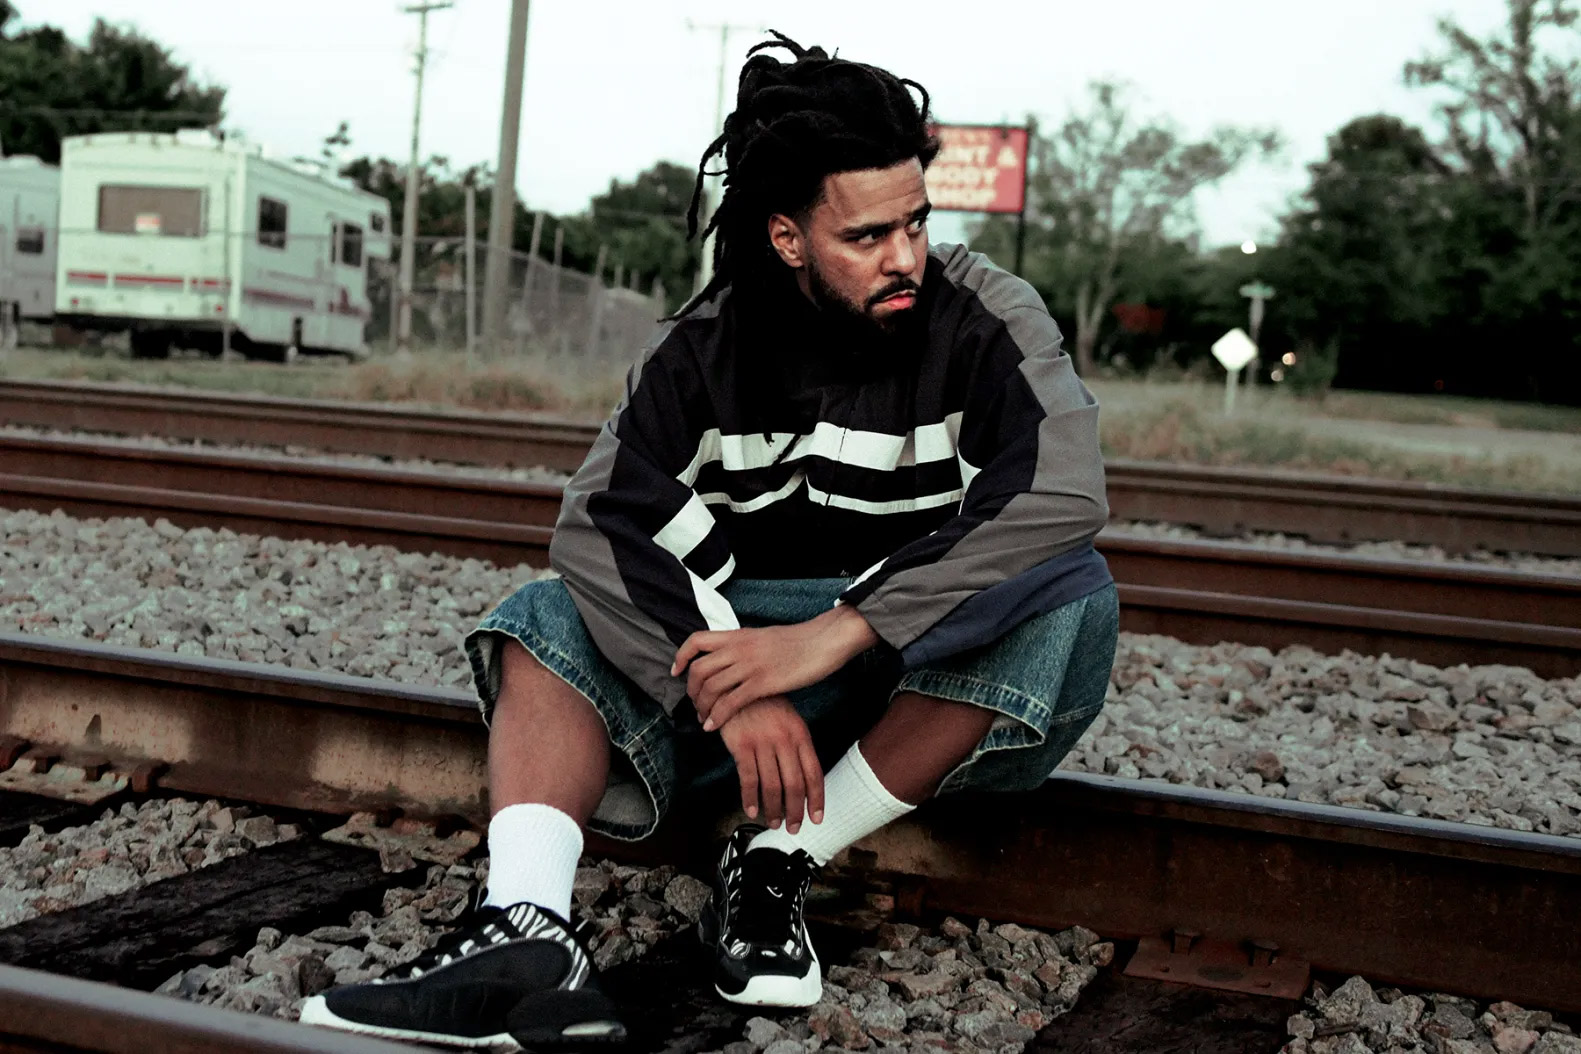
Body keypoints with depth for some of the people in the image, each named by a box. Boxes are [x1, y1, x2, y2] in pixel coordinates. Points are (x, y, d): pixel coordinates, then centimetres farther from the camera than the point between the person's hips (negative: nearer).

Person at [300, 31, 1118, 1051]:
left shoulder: (986, 315, -12)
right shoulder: (707, 344, -3)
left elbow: (1064, 492, -29)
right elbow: (602, 520, -14)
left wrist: (829, 635, -34)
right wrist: (733, 689, -29)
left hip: (943, 677, -2)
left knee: (1070, 590, -32)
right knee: (547, 616, -11)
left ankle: (778, 861, -26)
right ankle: (528, 931, -36)